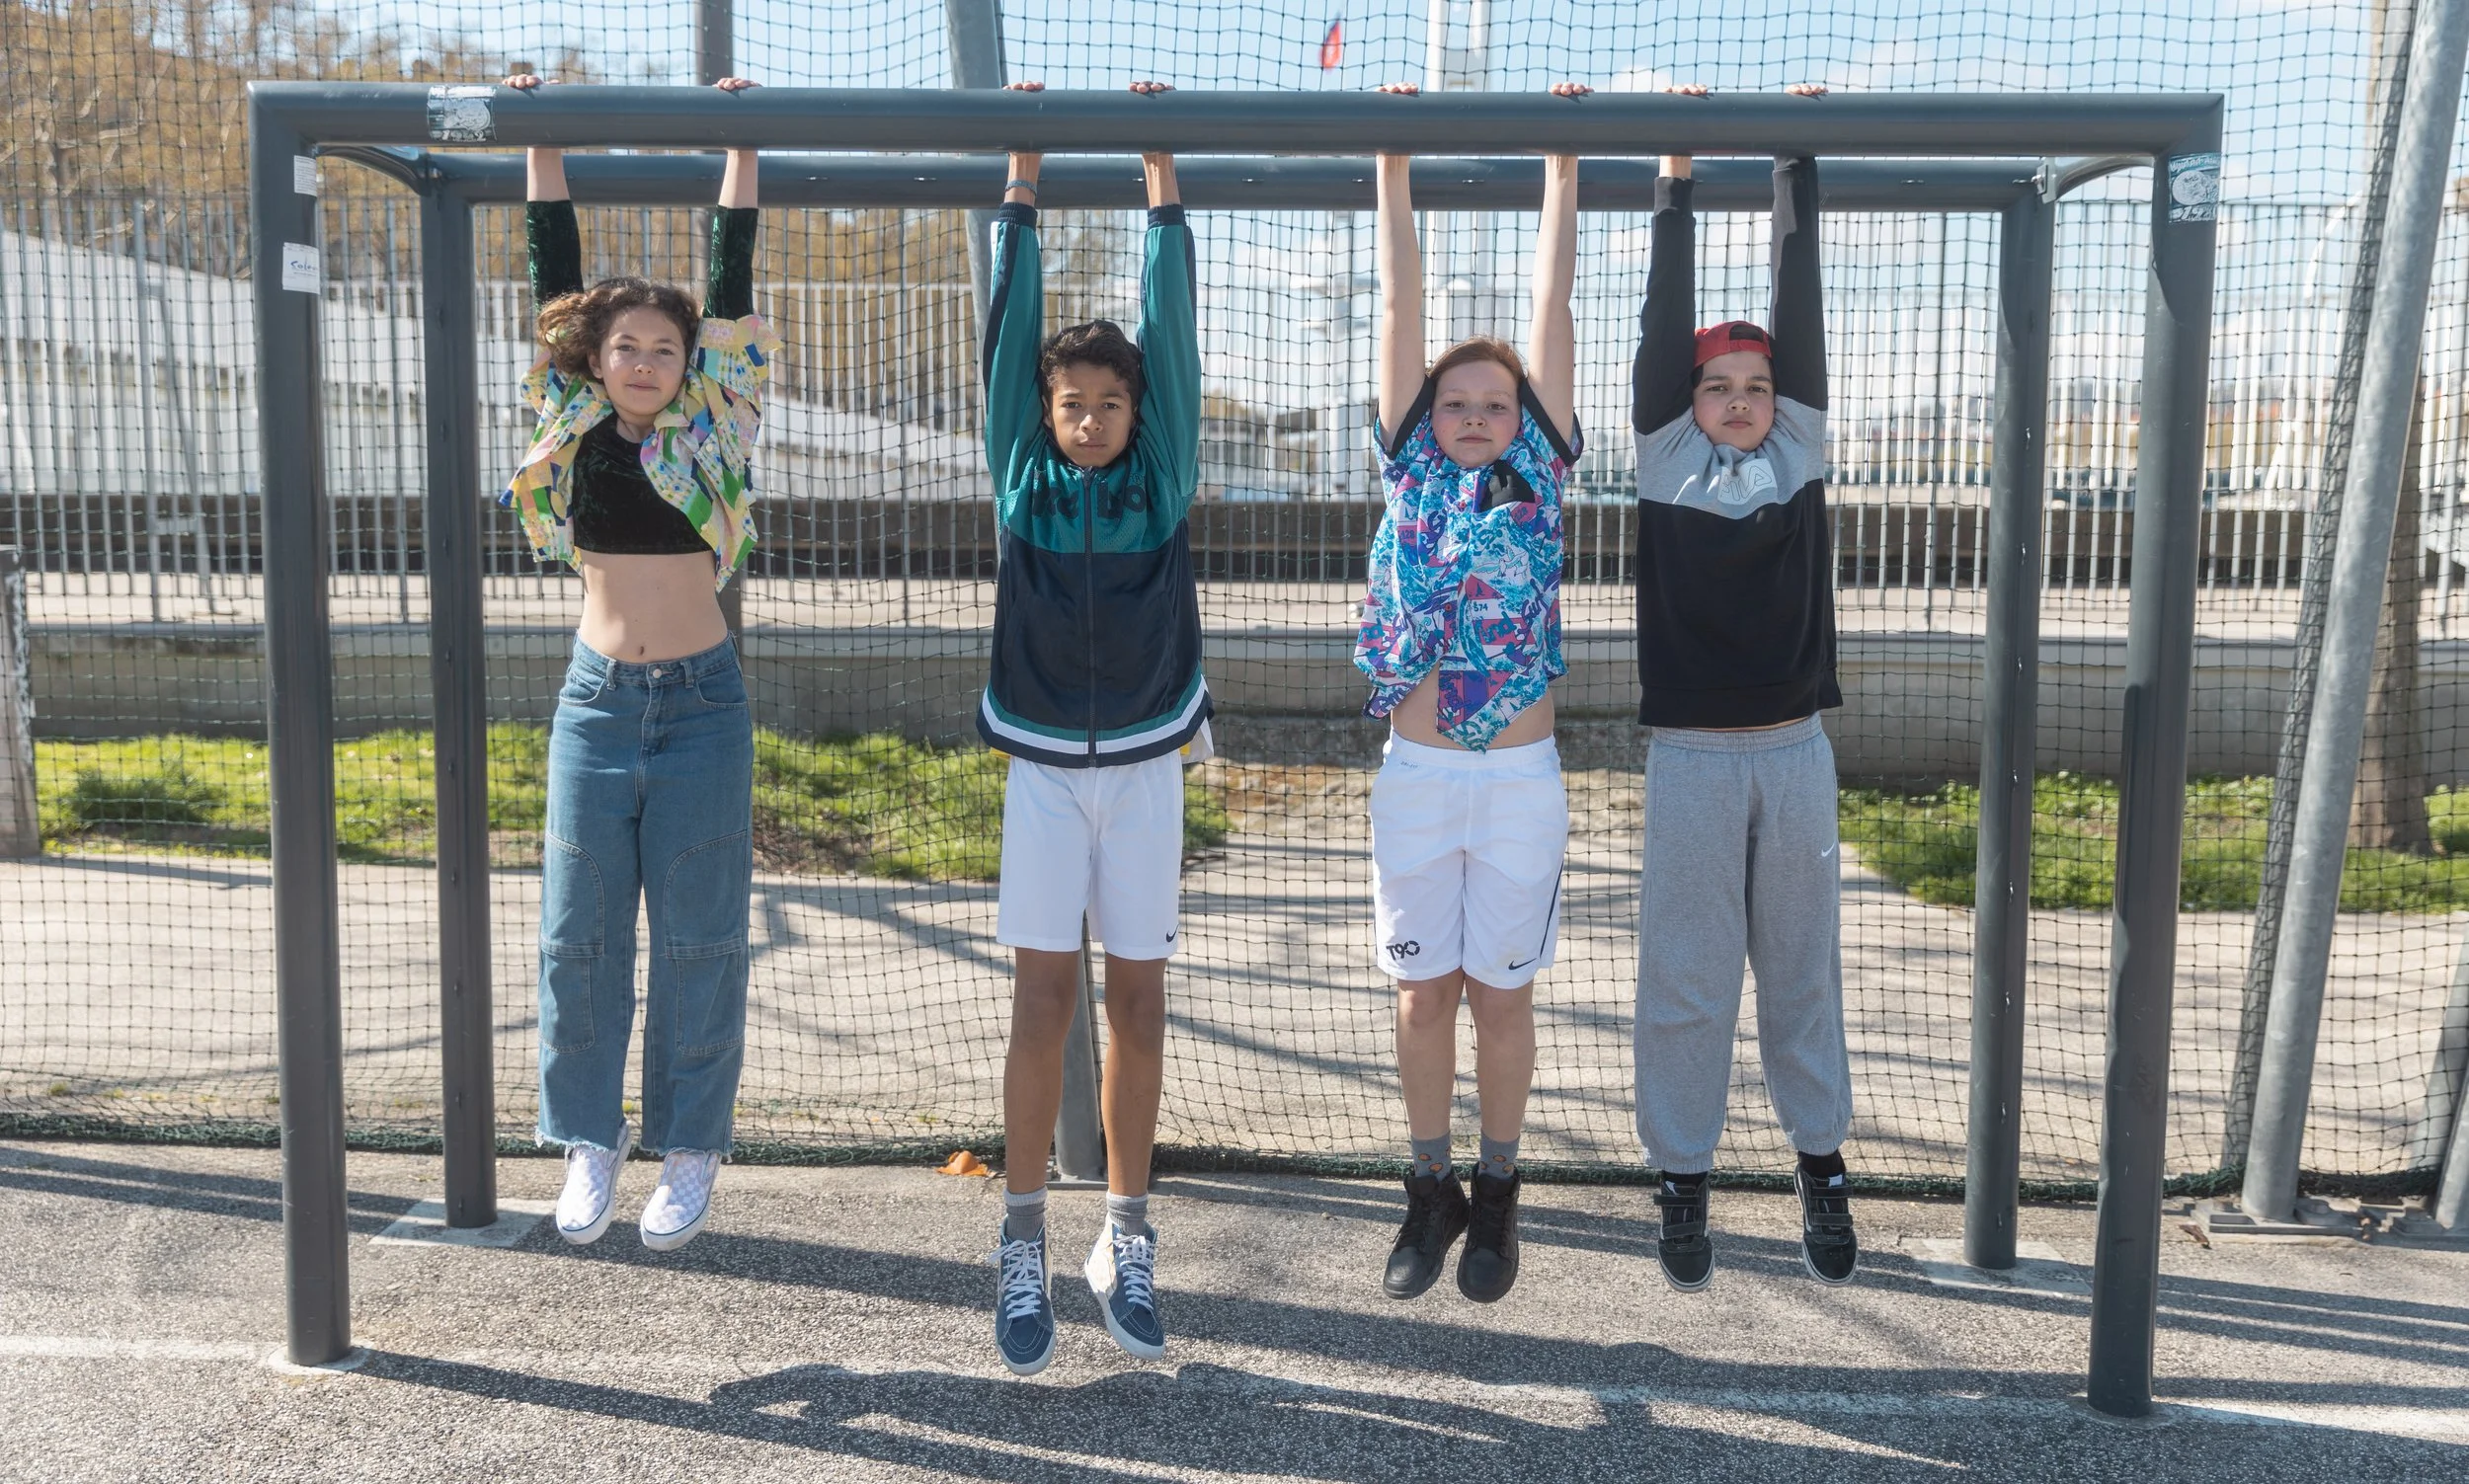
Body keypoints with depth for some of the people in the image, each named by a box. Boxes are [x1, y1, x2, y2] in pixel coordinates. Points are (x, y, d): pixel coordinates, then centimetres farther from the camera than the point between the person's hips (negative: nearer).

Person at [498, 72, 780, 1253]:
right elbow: (556, 276, 3)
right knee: (579, 932, 6)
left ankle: (689, 1152, 17)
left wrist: (740, 147, -3)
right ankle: (590, 1143, 21)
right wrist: (542, 143, 3)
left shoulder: (708, 429, -2)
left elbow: (731, 283, -4)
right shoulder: (575, 426, 2)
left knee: (698, 936, 4)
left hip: (699, 701, -2)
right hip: (597, 698, 2)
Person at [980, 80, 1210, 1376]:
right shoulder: (1024, 479, 0)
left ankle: (1127, 1241, 15)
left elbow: (1170, 328, -2)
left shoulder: (1161, 482, 0)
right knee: (1043, 999, -2)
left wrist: (1160, 171, -1)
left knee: (1138, 1001, 5)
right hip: (1042, 767, -1)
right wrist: (1023, 176, -2)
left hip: (1145, 766, 1)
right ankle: (1023, 1250, 5)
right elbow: (1011, 325, -2)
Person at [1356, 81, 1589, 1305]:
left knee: (1501, 995, 9)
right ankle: (1430, 1190, 25)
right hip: (1417, 776, 1)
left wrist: (1562, 166, -1)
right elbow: (1402, 302, 1)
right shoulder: (1411, 472, 3)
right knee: (1425, 992, 10)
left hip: (1519, 780, -1)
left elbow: (1552, 308, -1)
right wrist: (1394, 165, 2)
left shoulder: (1536, 480, 0)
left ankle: (1495, 1192, 25)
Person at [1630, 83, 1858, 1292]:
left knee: (1802, 969, 11)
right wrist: (1674, 178, -1)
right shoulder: (1667, 455, 0)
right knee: (1685, 978, 5)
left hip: (1795, 752, 2)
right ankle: (1681, 1180, 15)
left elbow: (1801, 307, 1)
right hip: (1691, 758, -2)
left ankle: (1822, 1168, 22)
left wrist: (1796, 166, 1)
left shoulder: (1798, 451, 4)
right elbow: (1665, 318, -3)